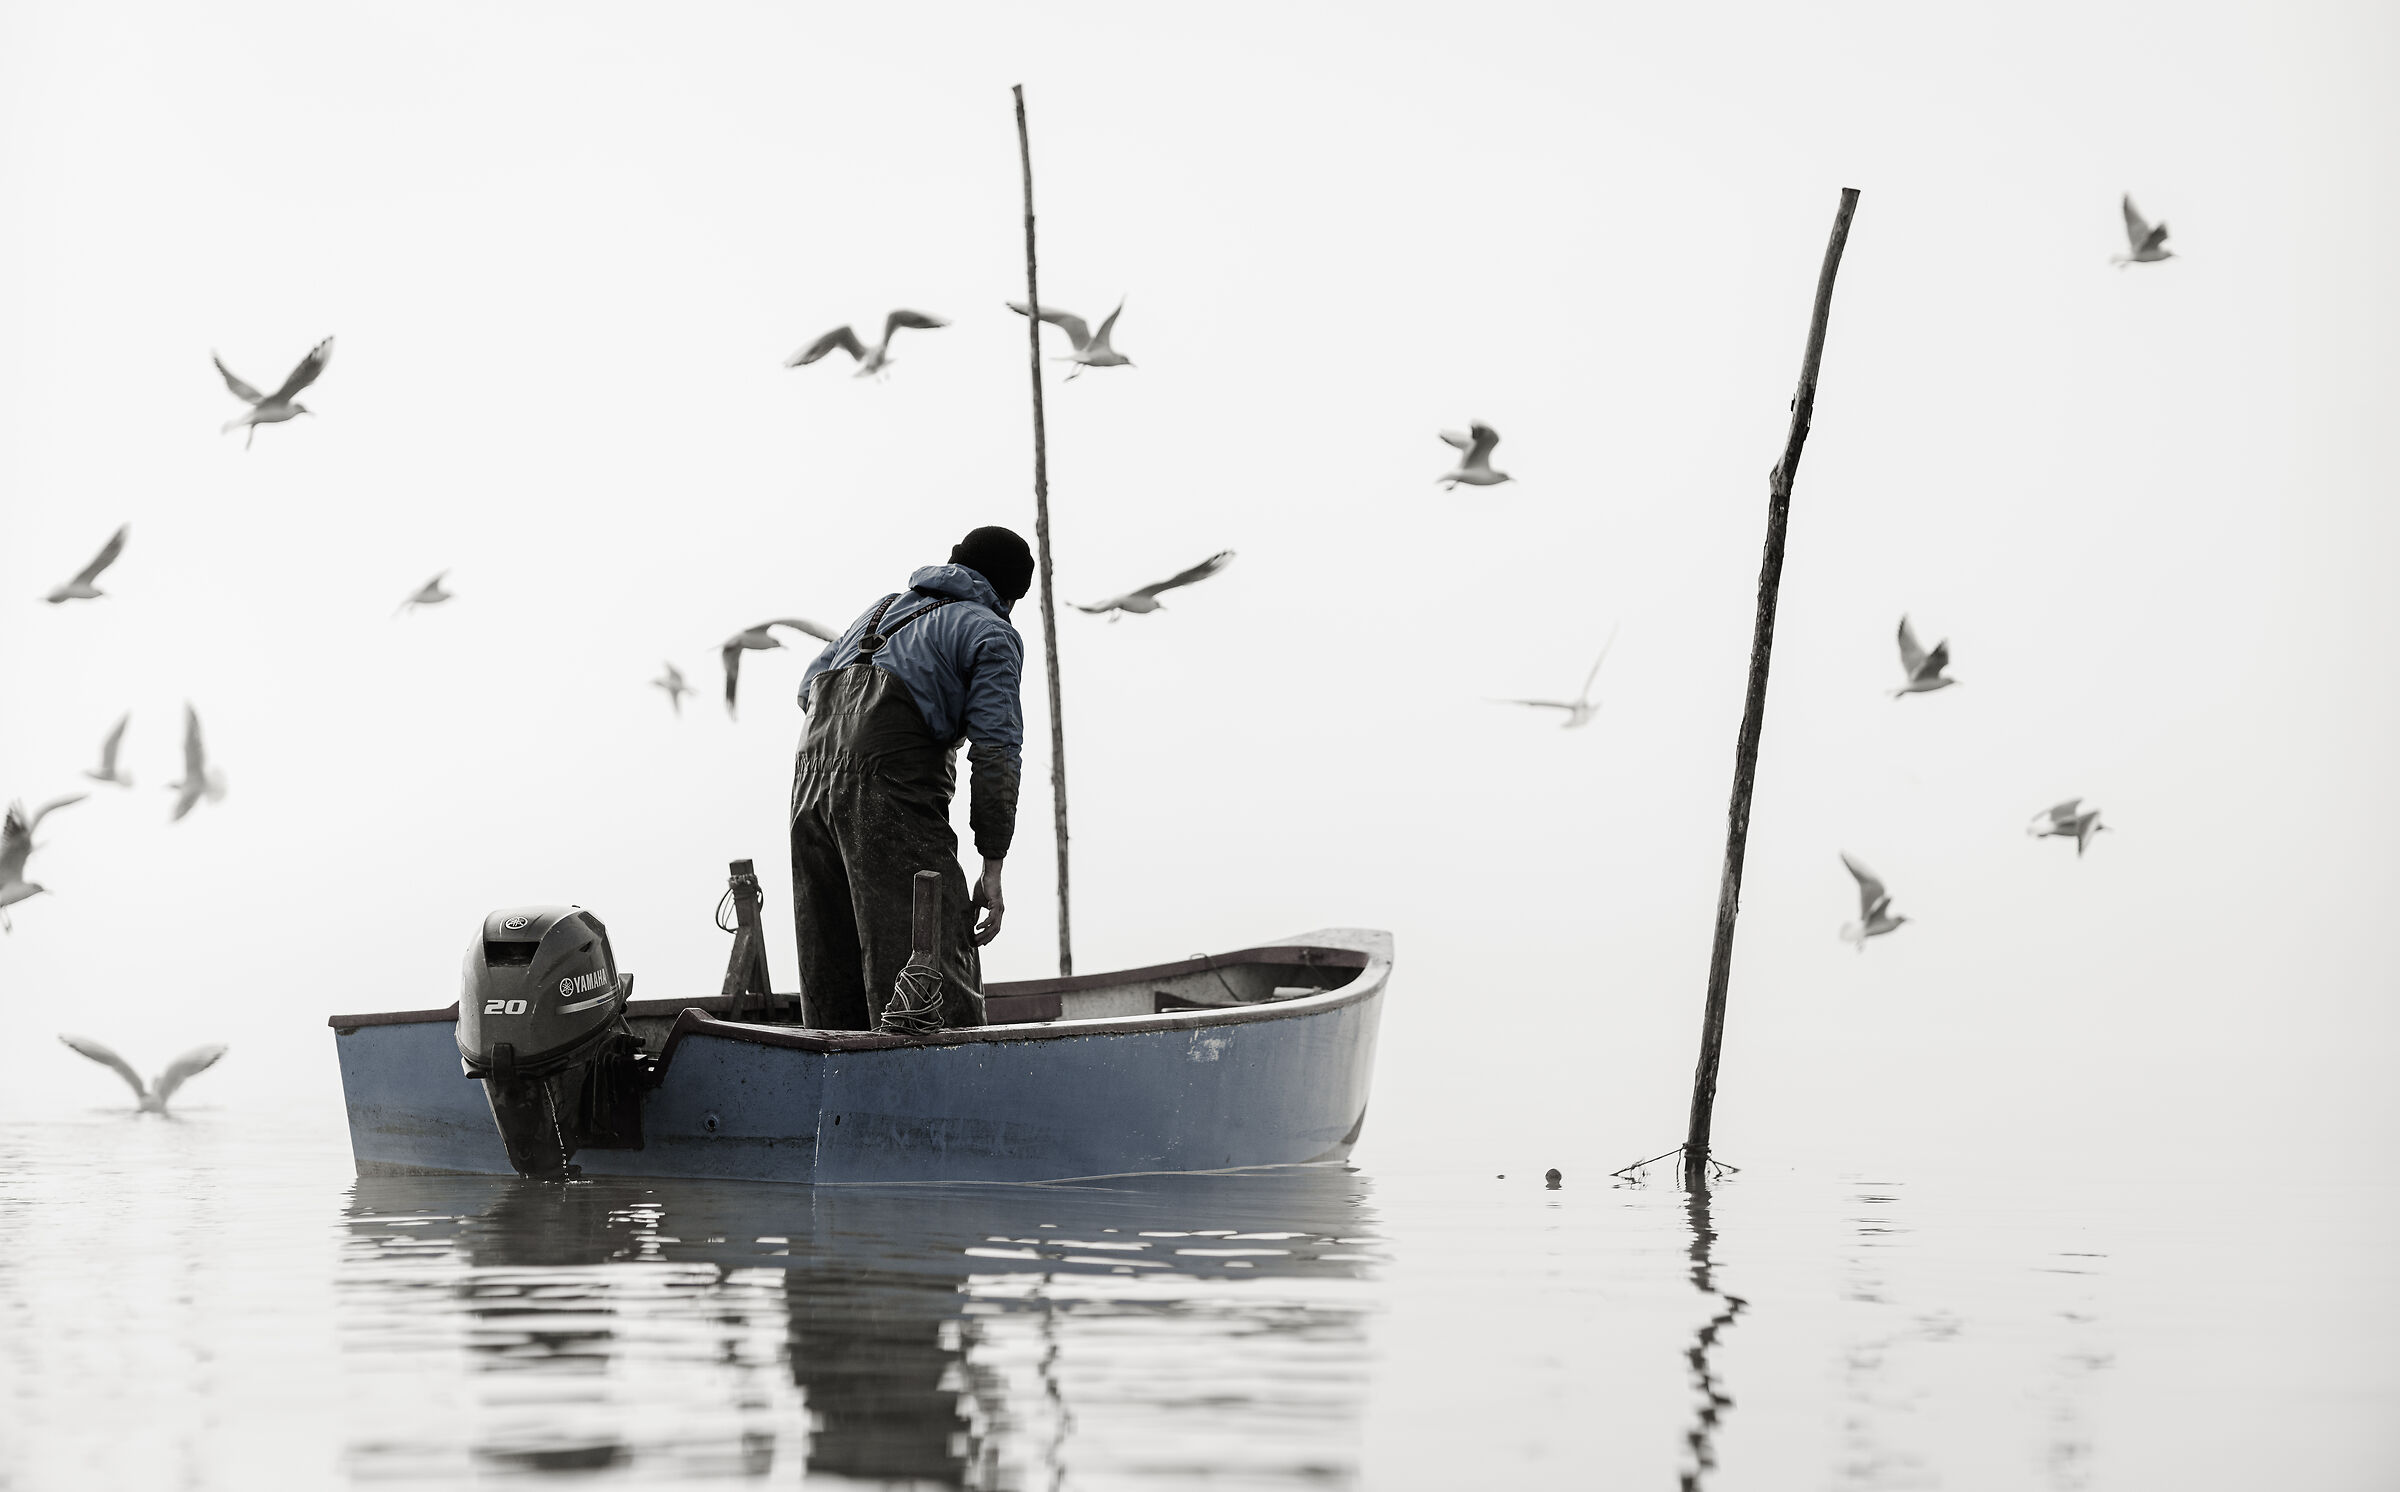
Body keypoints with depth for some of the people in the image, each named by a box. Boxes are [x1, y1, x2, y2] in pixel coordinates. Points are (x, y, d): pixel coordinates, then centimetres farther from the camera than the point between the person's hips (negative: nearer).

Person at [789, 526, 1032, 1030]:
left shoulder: (884, 607, 28)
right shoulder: (993, 635, 6)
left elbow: (809, 686, 29)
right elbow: (996, 749, -5)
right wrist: (992, 868, -7)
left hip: (810, 781, 7)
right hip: (891, 794, -7)